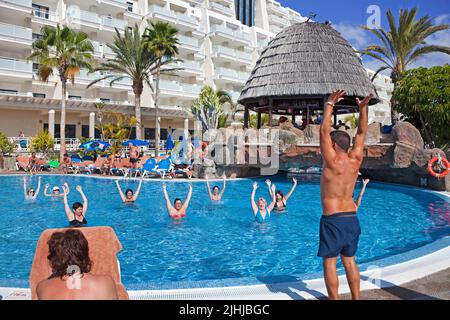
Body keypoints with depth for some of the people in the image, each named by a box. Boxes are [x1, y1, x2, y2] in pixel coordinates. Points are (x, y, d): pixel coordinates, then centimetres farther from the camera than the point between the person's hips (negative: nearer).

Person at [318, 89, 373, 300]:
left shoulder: (332, 162, -14)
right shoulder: (355, 160, 1)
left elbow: (324, 131, -12)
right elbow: (361, 132, 10)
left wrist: (330, 105, -7)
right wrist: (363, 108, 9)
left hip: (332, 219, -6)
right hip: (352, 218, 6)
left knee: (329, 262, 2)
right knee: (349, 260, 16)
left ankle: (334, 300, 6)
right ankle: (356, 298, 22)